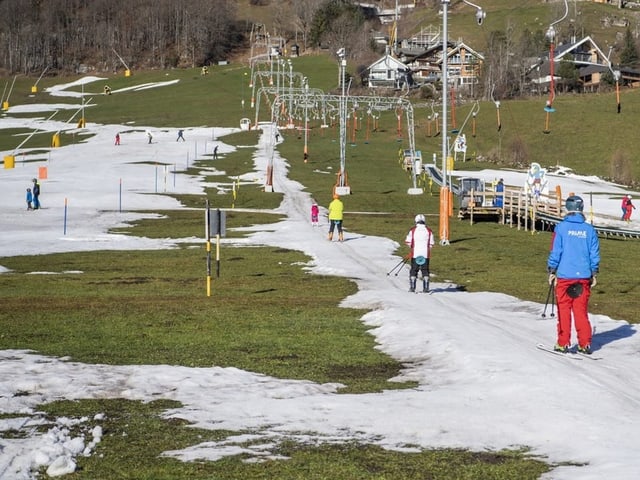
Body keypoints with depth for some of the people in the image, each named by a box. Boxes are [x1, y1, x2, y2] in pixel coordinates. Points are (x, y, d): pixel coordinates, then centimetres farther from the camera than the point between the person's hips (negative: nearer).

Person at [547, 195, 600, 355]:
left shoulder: (561, 228, -7)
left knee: (564, 310, 6)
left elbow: (555, 252, -6)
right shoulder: (589, 229, 1)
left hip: (564, 276, -3)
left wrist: (552, 271, 3)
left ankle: (563, 344, 8)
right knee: (581, 311, 9)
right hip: (583, 276, 3)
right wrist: (594, 274, 15)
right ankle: (584, 344, 7)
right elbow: (595, 254, 6)